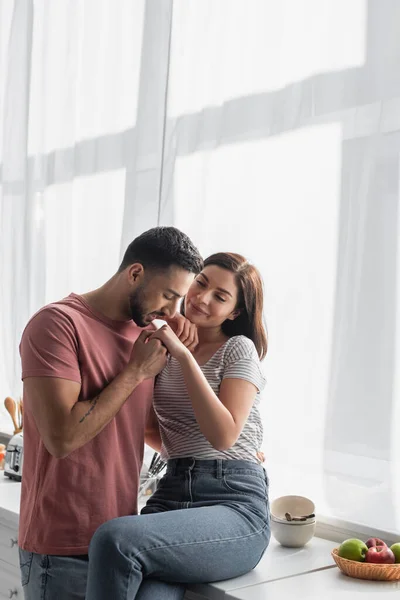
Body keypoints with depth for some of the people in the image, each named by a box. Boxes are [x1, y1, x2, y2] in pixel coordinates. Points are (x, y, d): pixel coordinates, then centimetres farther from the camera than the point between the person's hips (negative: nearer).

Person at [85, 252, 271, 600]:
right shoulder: (164, 350, 18)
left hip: (233, 502, -4)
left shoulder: (239, 349, 1)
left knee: (115, 539, -31)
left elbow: (223, 435, -12)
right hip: (172, 496, 4)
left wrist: (183, 354, -13)